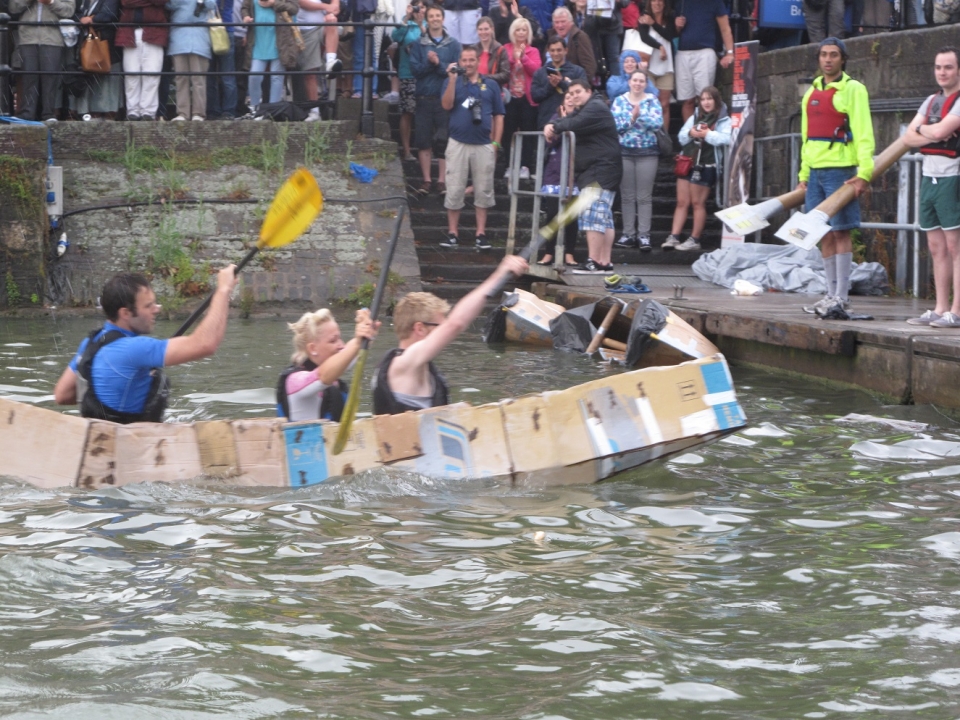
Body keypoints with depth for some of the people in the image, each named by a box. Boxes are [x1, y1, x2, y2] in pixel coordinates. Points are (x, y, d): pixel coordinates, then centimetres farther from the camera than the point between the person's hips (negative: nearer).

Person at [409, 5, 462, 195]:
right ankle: (426, 180, 9)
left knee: (445, 141, -1)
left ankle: (443, 180, 5)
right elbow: (415, 69, -3)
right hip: (424, 98, 1)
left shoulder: (453, 44, 5)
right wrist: (429, 63, -18)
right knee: (424, 140, 2)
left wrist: (438, 63, -15)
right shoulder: (419, 44, 6)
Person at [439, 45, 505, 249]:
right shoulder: (453, 82, 7)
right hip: (458, 144, -1)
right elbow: (447, 105, -10)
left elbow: (498, 115, 9)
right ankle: (453, 233, 9)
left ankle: (481, 233, 12)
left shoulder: (491, 85, 9)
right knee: (454, 190, 1)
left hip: (484, 145, 1)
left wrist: (496, 143, 1)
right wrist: (452, 80, -16)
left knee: (483, 191, 4)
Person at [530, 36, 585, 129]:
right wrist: (550, 86, -11)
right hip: (545, 121, 2)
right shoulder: (540, 73, 14)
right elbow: (535, 96, 4)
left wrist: (562, 83, -16)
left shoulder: (578, 71, 8)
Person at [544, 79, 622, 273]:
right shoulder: (581, 110, 23)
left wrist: (554, 128, -13)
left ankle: (594, 262, -21)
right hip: (591, 172, 11)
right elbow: (566, 121, 14)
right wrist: (552, 126, -8)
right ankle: (605, 262, 13)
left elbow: (575, 124, -25)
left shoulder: (596, 108, -10)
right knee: (603, 217, 10)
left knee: (593, 215, -17)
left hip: (602, 171, -11)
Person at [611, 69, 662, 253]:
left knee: (644, 196, -4)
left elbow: (658, 123, -11)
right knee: (627, 196, 3)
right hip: (624, 151, 2)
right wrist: (632, 118, -15)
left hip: (648, 152, -2)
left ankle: (644, 235, -4)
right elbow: (614, 124, -5)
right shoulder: (619, 100, 7)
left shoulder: (652, 100, 3)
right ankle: (628, 234, 8)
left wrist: (640, 114, -18)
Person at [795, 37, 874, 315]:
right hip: (816, 171, 7)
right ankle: (832, 293, 14)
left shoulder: (853, 89, -4)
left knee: (840, 232, -7)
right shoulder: (812, 92, 18)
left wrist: (864, 172, -19)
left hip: (840, 170, -7)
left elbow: (864, 133, -11)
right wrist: (804, 175, 18)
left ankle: (841, 297, -6)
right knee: (825, 235, 8)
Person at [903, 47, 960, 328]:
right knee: (937, 249, 9)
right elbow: (909, 137, 9)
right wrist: (933, 134, -9)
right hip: (929, 177, 8)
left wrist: (922, 129, 0)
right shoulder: (931, 102, 17)